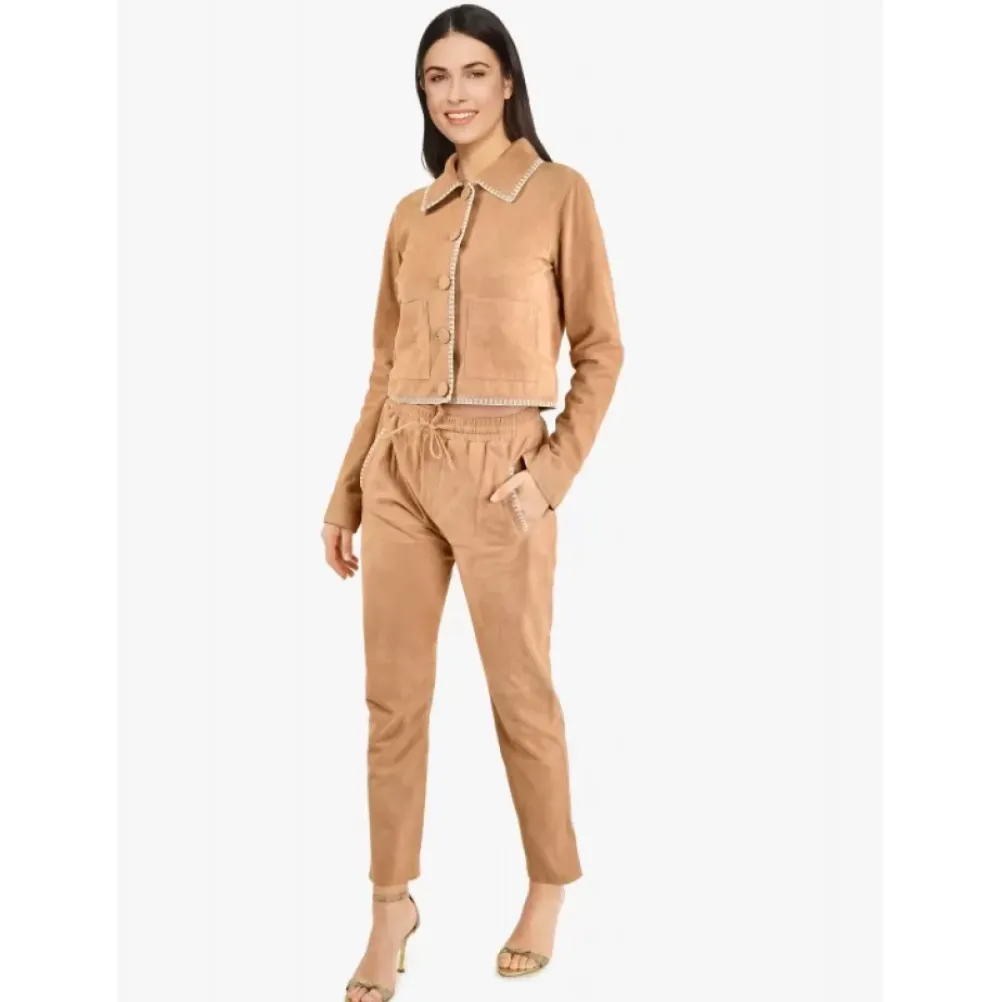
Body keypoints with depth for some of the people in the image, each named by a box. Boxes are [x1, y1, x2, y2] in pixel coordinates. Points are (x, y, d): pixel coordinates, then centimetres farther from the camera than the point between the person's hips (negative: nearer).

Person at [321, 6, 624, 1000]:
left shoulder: (560, 193, 0)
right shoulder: (410, 213, 12)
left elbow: (600, 349, -1)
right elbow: (386, 366, 15)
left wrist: (554, 471, -12)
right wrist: (345, 492, 12)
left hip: (500, 472, -4)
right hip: (398, 469, 4)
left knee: (520, 696, 6)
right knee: (392, 700, 7)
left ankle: (548, 890, 27)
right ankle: (391, 903, 22)